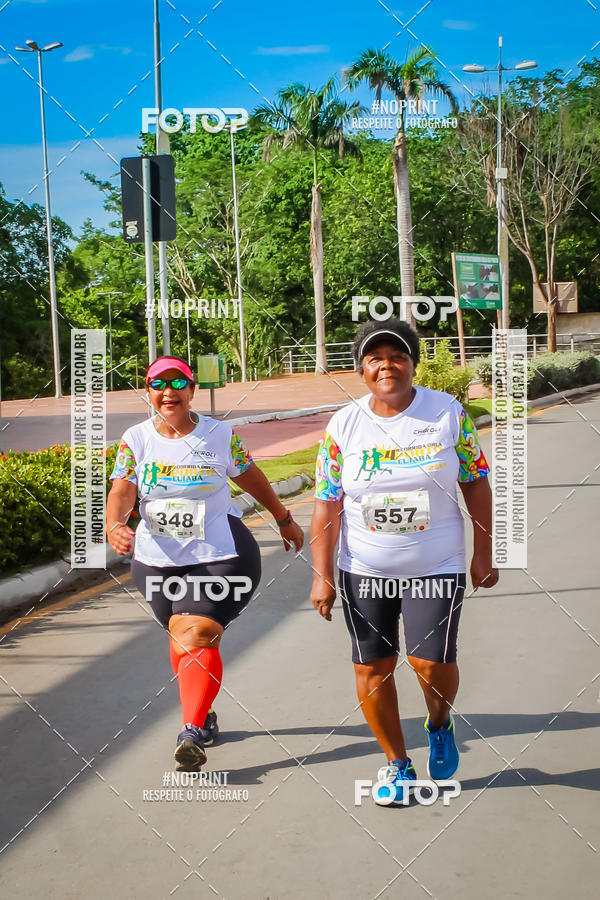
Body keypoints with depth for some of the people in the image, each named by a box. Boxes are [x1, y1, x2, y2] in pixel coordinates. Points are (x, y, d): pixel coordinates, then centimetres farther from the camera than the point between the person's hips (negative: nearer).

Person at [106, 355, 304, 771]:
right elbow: (122, 491, -12)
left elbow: (251, 477, 12)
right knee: (181, 638, 14)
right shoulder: (136, 440, 0)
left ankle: (194, 732, -17)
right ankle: (204, 714, 34)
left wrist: (284, 519, 22)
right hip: (158, 560, 3)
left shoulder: (220, 435, -1)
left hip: (218, 555, -3)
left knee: (198, 635, -17)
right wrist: (114, 525, -33)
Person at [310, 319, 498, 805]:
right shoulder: (343, 426, -3)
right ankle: (397, 763, 23)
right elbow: (327, 503, -2)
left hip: (436, 569, -1)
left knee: (431, 661, -12)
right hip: (364, 571, 2)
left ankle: (440, 724, 23)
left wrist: (484, 555, -1)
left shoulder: (448, 412, -5)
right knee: (372, 667, 4)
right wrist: (322, 576, -5)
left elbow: (477, 484, 1)